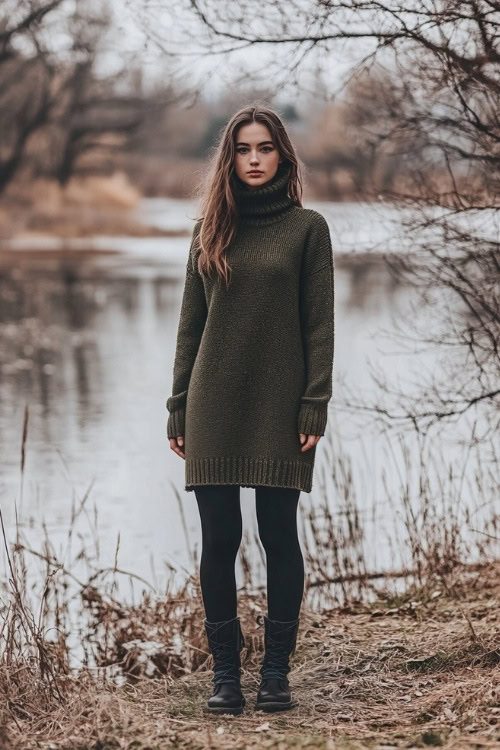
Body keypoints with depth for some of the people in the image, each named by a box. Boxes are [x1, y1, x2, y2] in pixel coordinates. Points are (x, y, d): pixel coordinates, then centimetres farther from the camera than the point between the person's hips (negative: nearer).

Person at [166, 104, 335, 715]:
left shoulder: (306, 227, 2)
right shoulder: (210, 229, 10)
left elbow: (319, 324, -1)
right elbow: (190, 323, 11)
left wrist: (315, 405, -9)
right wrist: (179, 410, 6)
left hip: (279, 407, -2)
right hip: (215, 407, 2)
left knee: (278, 534, 2)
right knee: (218, 538, 2)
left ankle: (276, 672, 10)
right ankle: (225, 672, 10)